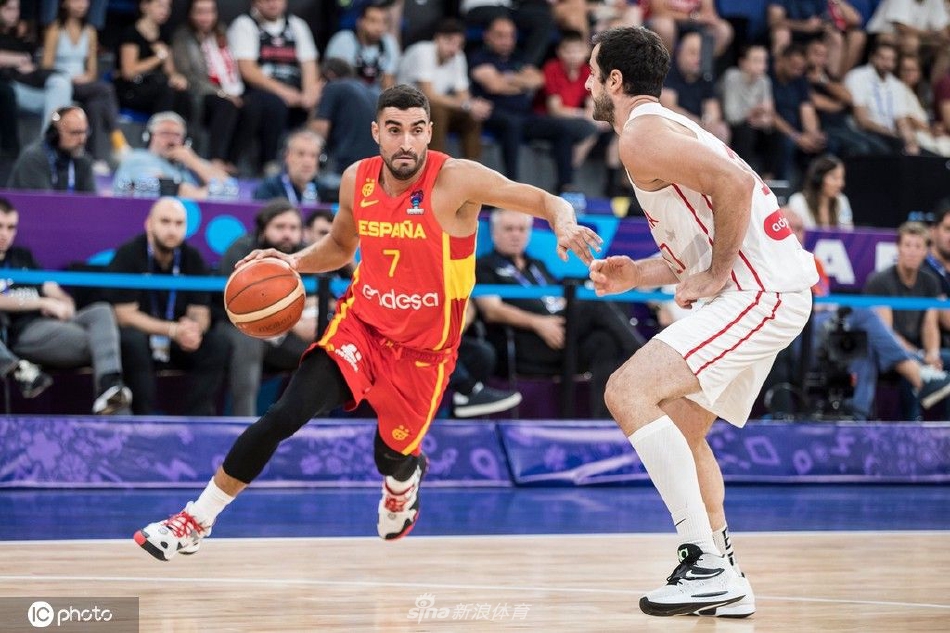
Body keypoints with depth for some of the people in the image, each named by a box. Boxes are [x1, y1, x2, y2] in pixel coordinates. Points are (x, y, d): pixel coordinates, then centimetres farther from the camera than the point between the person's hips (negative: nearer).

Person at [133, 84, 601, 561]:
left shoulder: (455, 180, -19)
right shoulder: (357, 180, -4)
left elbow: (545, 201, -19)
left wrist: (564, 224, -41)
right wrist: (294, 263, -3)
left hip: (423, 348, -2)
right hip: (361, 324, 2)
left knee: (392, 456, 12)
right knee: (284, 416, -16)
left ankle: (404, 480, 53)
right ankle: (196, 521, -6)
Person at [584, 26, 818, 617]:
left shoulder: (642, 135, -10)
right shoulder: (669, 126, 23)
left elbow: (734, 183, -24)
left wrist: (714, 278, -16)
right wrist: (637, 275, 16)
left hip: (759, 294, -11)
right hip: (767, 290, 11)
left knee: (628, 391, -18)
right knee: (681, 429, 19)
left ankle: (707, 565, -19)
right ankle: (726, 586, 19)